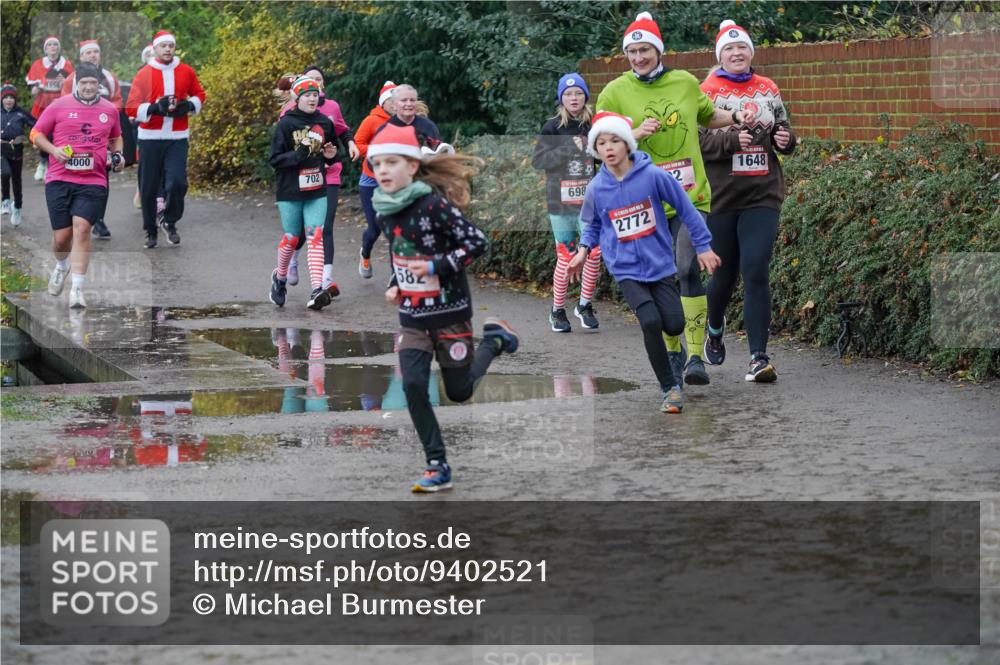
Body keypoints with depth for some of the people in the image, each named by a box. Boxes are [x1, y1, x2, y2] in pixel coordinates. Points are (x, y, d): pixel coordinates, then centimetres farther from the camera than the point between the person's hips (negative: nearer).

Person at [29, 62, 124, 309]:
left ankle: (77, 289, -15)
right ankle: (61, 266, 37)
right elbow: (36, 134, 8)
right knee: (61, 237, 1)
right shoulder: (59, 106, 3)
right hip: (59, 179, 0)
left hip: (94, 181, 0)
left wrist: (118, 155, 7)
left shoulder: (110, 110, 10)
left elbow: (116, 137, 27)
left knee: (81, 228, -17)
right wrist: (54, 150, -9)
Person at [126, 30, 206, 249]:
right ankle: (150, 232, 19)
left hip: (177, 138, 1)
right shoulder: (144, 74, -2)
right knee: (149, 187, 4)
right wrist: (154, 108, -19)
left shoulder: (186, 72, 5)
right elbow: (132, 107, -4)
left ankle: (170, 221, 12)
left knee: (177, 183, -13)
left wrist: (189, 106, -2)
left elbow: (200, 95, 19)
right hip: (150, 138, -1)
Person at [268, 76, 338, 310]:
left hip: (317, 191, 3)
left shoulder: (325, 123, 6)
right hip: (290, 191, -3)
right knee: (291, 238, 5)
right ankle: (280, 278, 32)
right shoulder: (286, 123, -6)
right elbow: (275, 159, -8)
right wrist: (299, 154, -22)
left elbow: (331, 150, 23)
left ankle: (317, 290, -16)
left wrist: (331, 155, 0)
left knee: (316, 237, -9)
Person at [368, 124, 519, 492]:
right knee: (413, 387, -9)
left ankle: (495, 339, 35)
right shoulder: (385, 210, 1)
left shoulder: (434, 205, -21)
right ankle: (438, 467, 0)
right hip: (412, 317, 5)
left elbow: (477, 242, -19)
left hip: (449, 313, -5)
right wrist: (393, 285, 3)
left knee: (459, 392, 9)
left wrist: (437, 266, -25)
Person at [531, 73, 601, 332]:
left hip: (589, 202, 2)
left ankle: (585, 305, 12)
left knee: (594, 253, -8)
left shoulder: (594, 125, 4)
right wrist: (569, 148, -16)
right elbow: (538, 160, -8)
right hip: (561, 203, -1)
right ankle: (557, 311, 15)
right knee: (565, 258, 0)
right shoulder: (552, 128, 0)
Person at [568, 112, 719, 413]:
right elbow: (592, 225, 15)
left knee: (674, 326, -6)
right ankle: (670, 388, -5)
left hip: (660, 264, 0)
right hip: (626, 269, 0)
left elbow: (685, 209, -1)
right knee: (650, 322, -19)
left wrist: (703, 246, 3)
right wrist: (584, 249, -2)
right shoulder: (596, 188, -6)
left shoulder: (652, 175, -12)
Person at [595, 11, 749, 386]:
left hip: (692, 197, 0)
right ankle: (672, 352, 26)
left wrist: (736, 118, 9)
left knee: (688, 271, -16)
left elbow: (707, 117, 27)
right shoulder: (614, 93, 0)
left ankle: (695, 356, -16)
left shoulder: (686, 83, 7)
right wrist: (637, 133, -18)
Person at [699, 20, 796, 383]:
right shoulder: (708, 91, -1)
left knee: (756, 272, -9)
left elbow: (784, 129, 20)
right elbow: (696, 138, -9)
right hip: (721, 196, -1)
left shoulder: (768, 89, 10)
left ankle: (759, 357, -9)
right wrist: (733, 139, -23)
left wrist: (785, 139, -3)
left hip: (762, 194, 1)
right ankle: (715, 328, 42)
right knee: (725, 272, 9)